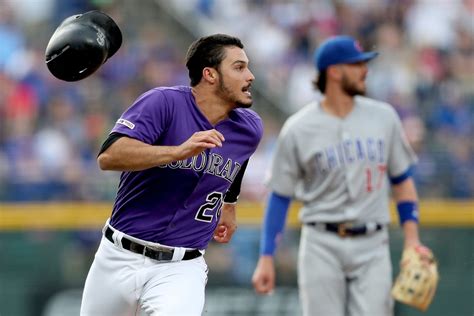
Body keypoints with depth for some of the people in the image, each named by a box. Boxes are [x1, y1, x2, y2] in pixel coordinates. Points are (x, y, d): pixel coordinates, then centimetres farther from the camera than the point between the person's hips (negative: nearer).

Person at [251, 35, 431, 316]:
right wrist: (266, 258, -1)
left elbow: (402, 179, 14)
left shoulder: (384, 117, 7)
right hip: (322, 245, -2)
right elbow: (280, 195, 3)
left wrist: (412, 238, 5)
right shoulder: (298, 129, -2)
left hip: (372, 246, 2)